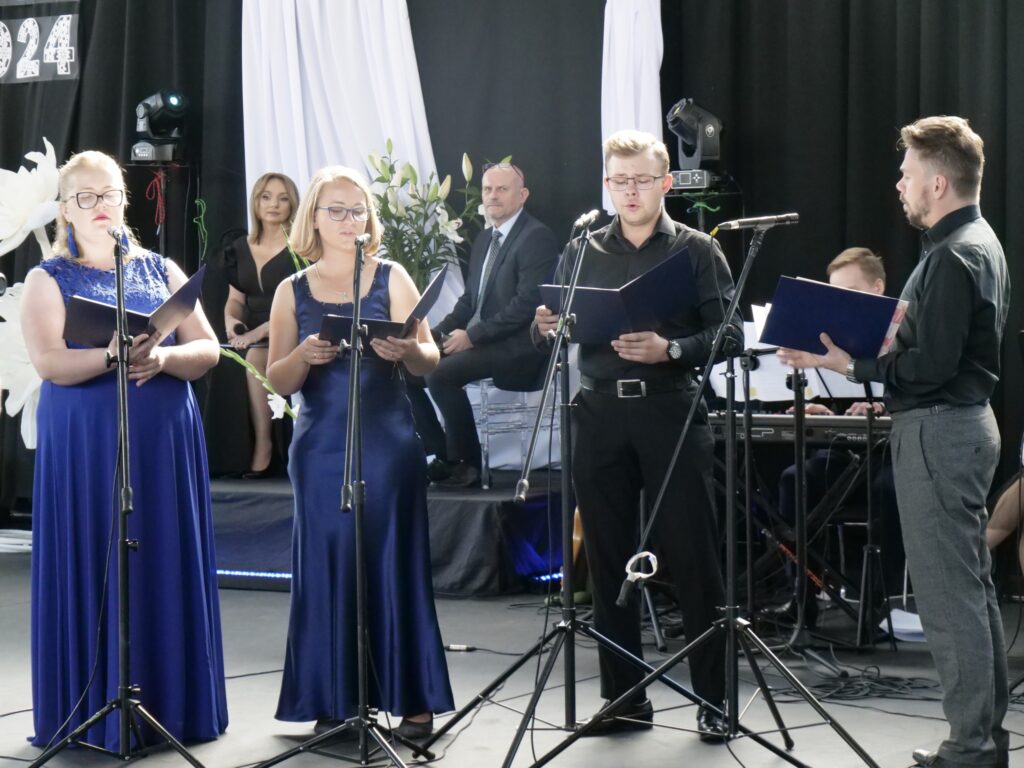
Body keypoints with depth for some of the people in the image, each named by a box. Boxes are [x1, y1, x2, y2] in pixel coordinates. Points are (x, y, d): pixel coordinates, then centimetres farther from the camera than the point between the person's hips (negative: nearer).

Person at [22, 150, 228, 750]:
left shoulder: (162, 270, 12)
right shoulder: (49, 279, 4)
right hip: (85, 447, -3)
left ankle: (172, 706, 10)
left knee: (168, 569, 3)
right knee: (93, 571, -2)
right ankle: (94, 715, 4)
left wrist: (162, 357, -17)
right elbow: (49, 362, -12)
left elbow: (208, 351, 4)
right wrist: (117, 354, -26)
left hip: (165, 442, 3)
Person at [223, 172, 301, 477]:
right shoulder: (240, 248, 13)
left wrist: (261, 331, -23)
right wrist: (231, 320, -7)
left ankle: (262, 446, -26)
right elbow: (235, 299, 18)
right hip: (251, 337, 4)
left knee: (255, 356, -34)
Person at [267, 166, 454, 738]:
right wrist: (304, 356, -16)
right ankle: (335, 700, 9)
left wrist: (405, 350, -20)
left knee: (395, 562, -1)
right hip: (321, 446, 1)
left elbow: (430, 360, 2)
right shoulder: (293, 292, 7)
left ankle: (415, 701, 3)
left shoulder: (393, 279, 4)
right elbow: (278, 381, 5)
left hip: (388, 442, -1)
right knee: (327, 565, 2)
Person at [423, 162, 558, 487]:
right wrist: (441, 332, 1)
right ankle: (442, 454, 2)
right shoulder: (484, 239, 17)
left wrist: (472, 335, -21)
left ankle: (466, 463, -12)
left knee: (441, 373, -25)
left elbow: (527, 304, -20)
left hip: (518, 348, -9)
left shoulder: (537, 237, -11)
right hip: (483, 341, 9)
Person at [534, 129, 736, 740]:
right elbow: (552, 331, 12)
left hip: (673, 412, -3)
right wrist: (545, 328, -11)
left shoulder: (697, 250, 3)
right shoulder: (582, 252, 12)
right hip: (601, 415, 3)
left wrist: (669, 351, -20)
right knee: (609, 559, 7)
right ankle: (625, 696, 16)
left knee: (693, 558, -2)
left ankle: (714, 699, 7)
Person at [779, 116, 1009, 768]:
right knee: (972, 588, 14)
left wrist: (846, 362, -19)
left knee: (948, 592, -7)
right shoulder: (979, 243, 15)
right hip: (964, 422, 11)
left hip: (938, 431, -11)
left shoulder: (953, 257, -18)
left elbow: (930, 366, -23)